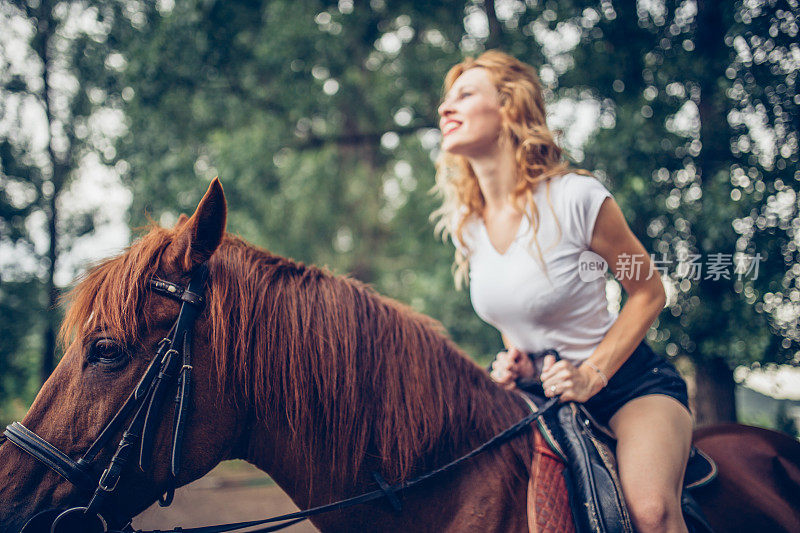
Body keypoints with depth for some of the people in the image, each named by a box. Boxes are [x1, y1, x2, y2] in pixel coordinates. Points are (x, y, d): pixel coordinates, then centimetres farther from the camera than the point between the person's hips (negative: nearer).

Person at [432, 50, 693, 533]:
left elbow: (649, 293, -7)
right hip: (541, 390, 5)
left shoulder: (576, 197, -18)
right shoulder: (465, 223, -1)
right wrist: (514, 360, -4)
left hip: (628, 381, -5)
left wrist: (591, 376, -16)